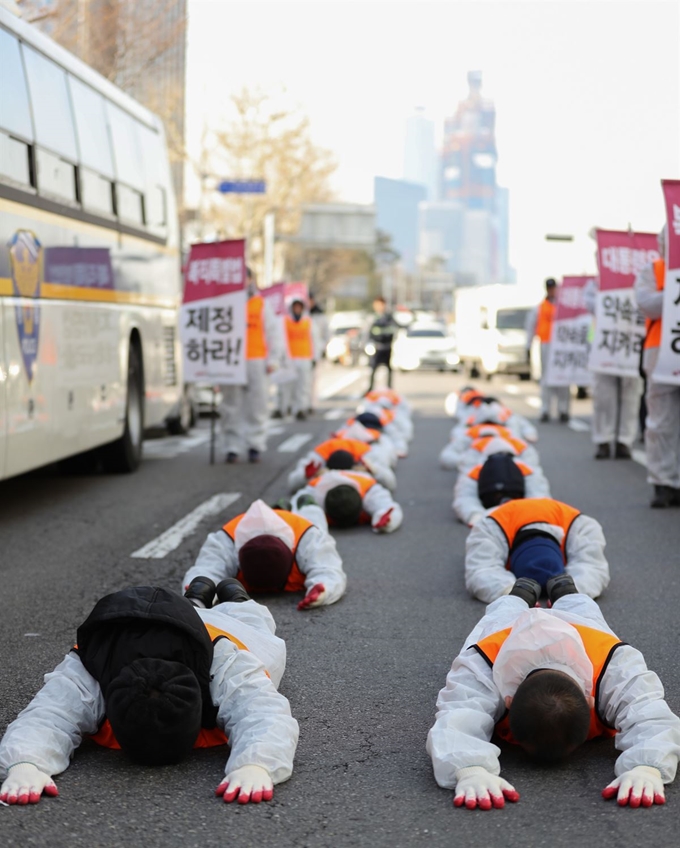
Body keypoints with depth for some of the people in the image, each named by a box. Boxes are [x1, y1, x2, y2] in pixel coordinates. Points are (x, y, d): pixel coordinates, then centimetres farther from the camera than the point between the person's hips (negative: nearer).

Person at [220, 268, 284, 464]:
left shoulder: (261, 305, 10)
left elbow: (274, 332, 9)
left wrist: (272, 359, 1)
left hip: (256, 362, -1)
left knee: (256, 406, -1)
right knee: (231, 408, 0)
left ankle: (255, 446, 6)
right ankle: (233, 447, 4)